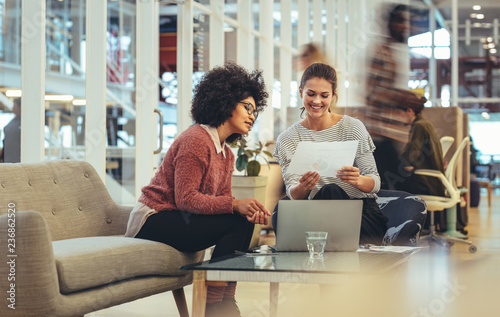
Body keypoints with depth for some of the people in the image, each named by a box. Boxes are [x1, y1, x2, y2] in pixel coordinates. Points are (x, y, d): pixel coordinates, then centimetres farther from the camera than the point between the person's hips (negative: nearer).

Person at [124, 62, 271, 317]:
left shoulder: (226, 154, 16)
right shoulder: (196, 140, -15)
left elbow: (222, 200, 6)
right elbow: (185, 198, -22)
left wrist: (250, 210, -16)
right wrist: (235, 205, -30)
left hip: (176, 220, 9)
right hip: (153, 218, -9)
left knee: (244, 221, -7)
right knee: (237, 224, -20)